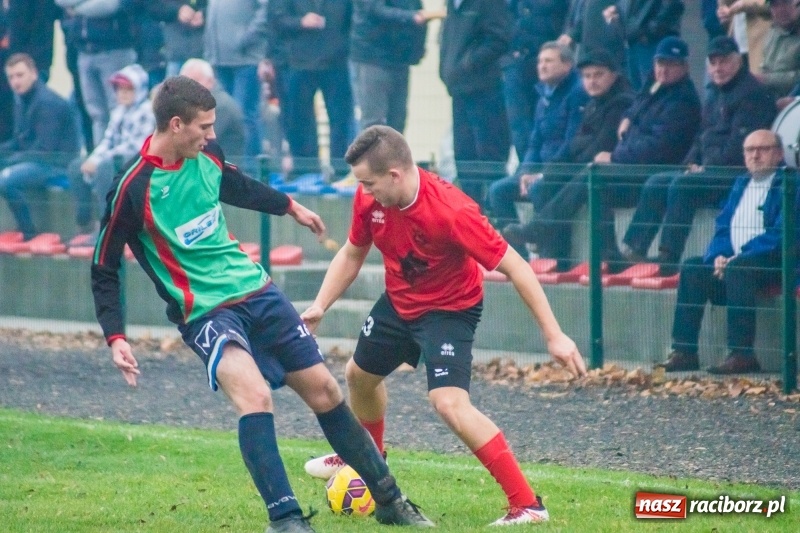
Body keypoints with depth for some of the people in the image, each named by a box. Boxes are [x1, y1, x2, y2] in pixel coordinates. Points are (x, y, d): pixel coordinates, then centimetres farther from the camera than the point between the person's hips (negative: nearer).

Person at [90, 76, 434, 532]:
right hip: (206, 312, -6)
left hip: (257, 290, 6)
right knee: (254, 394, -31)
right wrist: (115, 337, -17)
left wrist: (290, 207, 38)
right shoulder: (133, 188, -18)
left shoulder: (207, 154, -1)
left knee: (323, 388, 9)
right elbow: (105, 269, -8)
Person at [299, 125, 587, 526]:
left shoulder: (451, 211, -36)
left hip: (449, 309, -7)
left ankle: (526, 505, -22)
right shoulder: (370, 200, -17)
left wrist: (554, 335, -31)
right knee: (359, 375, 26)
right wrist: (320, 306, -6)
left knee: (449, 402, -26)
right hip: (398, 301, 8)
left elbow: (514, 267, -31)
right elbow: (352, 254, 4)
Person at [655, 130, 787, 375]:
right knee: (692, 268, -15)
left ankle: (742, 354, -38)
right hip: (731, 260, 7)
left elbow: (780, 235, -14)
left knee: (737, 270, -35)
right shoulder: (741, 184, 21)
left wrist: (737, 258, -20)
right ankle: (684, 352, -20)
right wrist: (718, 256, -5)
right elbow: (722, 227, 18)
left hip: (773, 262, -7)